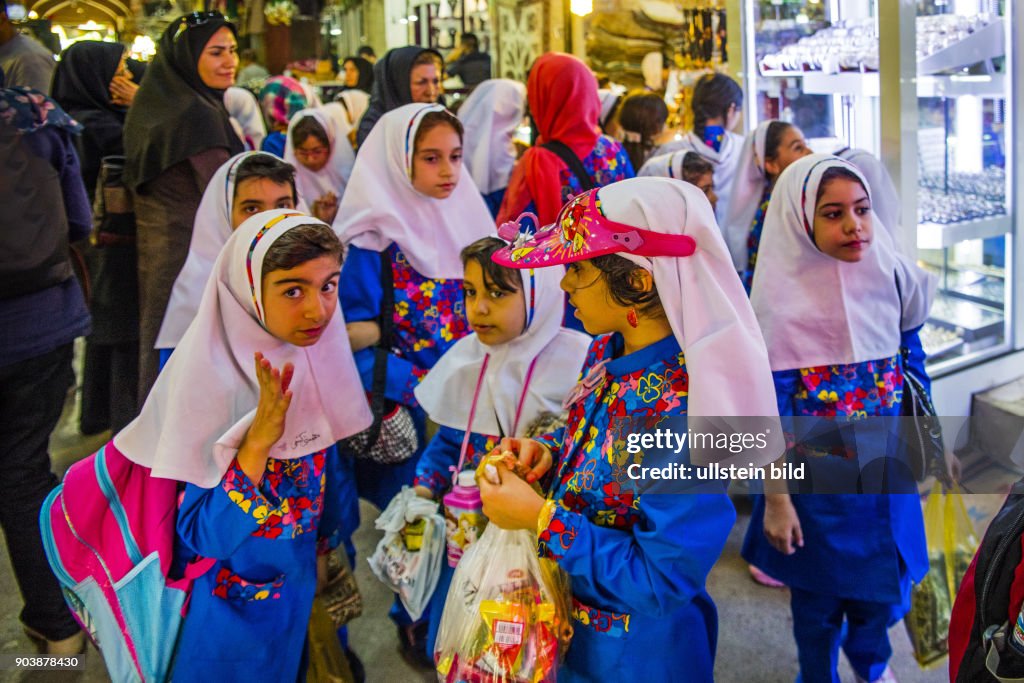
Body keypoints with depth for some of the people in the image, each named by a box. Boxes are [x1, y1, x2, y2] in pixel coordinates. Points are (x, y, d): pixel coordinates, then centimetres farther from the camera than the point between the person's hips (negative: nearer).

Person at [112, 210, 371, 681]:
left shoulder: (319, 358, -10)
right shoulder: (213, 379, -27)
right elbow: (201, 537, -27)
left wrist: (325, 551, 13)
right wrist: (257, 440, -38)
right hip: (230, 604, -5)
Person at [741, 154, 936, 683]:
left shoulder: (887, 275, -7)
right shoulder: (780, 299, -19)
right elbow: (769, 408, -16)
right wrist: (774, 498, -14)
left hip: (884, 470, 4)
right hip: (816, 479, -4)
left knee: (885, 588, 21)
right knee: (820, 599, 15)